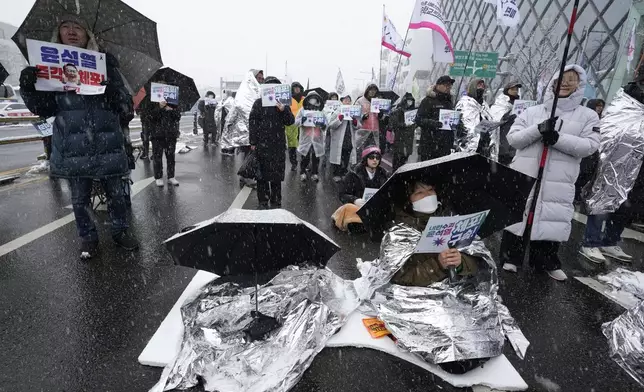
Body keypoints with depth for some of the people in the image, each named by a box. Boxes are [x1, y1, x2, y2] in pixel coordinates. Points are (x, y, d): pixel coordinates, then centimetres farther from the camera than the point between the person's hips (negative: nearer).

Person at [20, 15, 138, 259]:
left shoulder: (105, 63, 5)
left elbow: (126, 108, 1)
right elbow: (44, 109, 4)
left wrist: (114, 90, -21)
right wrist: (28, 87, -15)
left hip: (107, 143, -1)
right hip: (72, 145, 1)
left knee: (116, 193, 8)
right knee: (79, 198, 10)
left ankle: (120, 231, 27)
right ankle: (88, 237, 27)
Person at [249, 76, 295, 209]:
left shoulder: (283, 103, 10)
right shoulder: (259, 103, 2)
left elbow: (290, 121, 4)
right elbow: (252, 123, 0)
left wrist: (283, 110, -14)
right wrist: (253, 142, -6)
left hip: (278, 144, 2)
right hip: (262, 144, -2)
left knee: (277, 174, 6)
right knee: (262, 174, 1)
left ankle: (276, 201, 17)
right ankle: (263, 201, 11)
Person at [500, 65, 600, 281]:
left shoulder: (588, 115, 7)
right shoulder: (532, 112, 8)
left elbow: (590, 145, -5)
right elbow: (513, 138, 1)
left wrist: (558, 138, -18)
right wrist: (538, 130, -16)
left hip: (559, 181, 0)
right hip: (524, 175, 0)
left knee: (553, 218, 5)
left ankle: (547, 261, 23)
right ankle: (510, 256, 18)